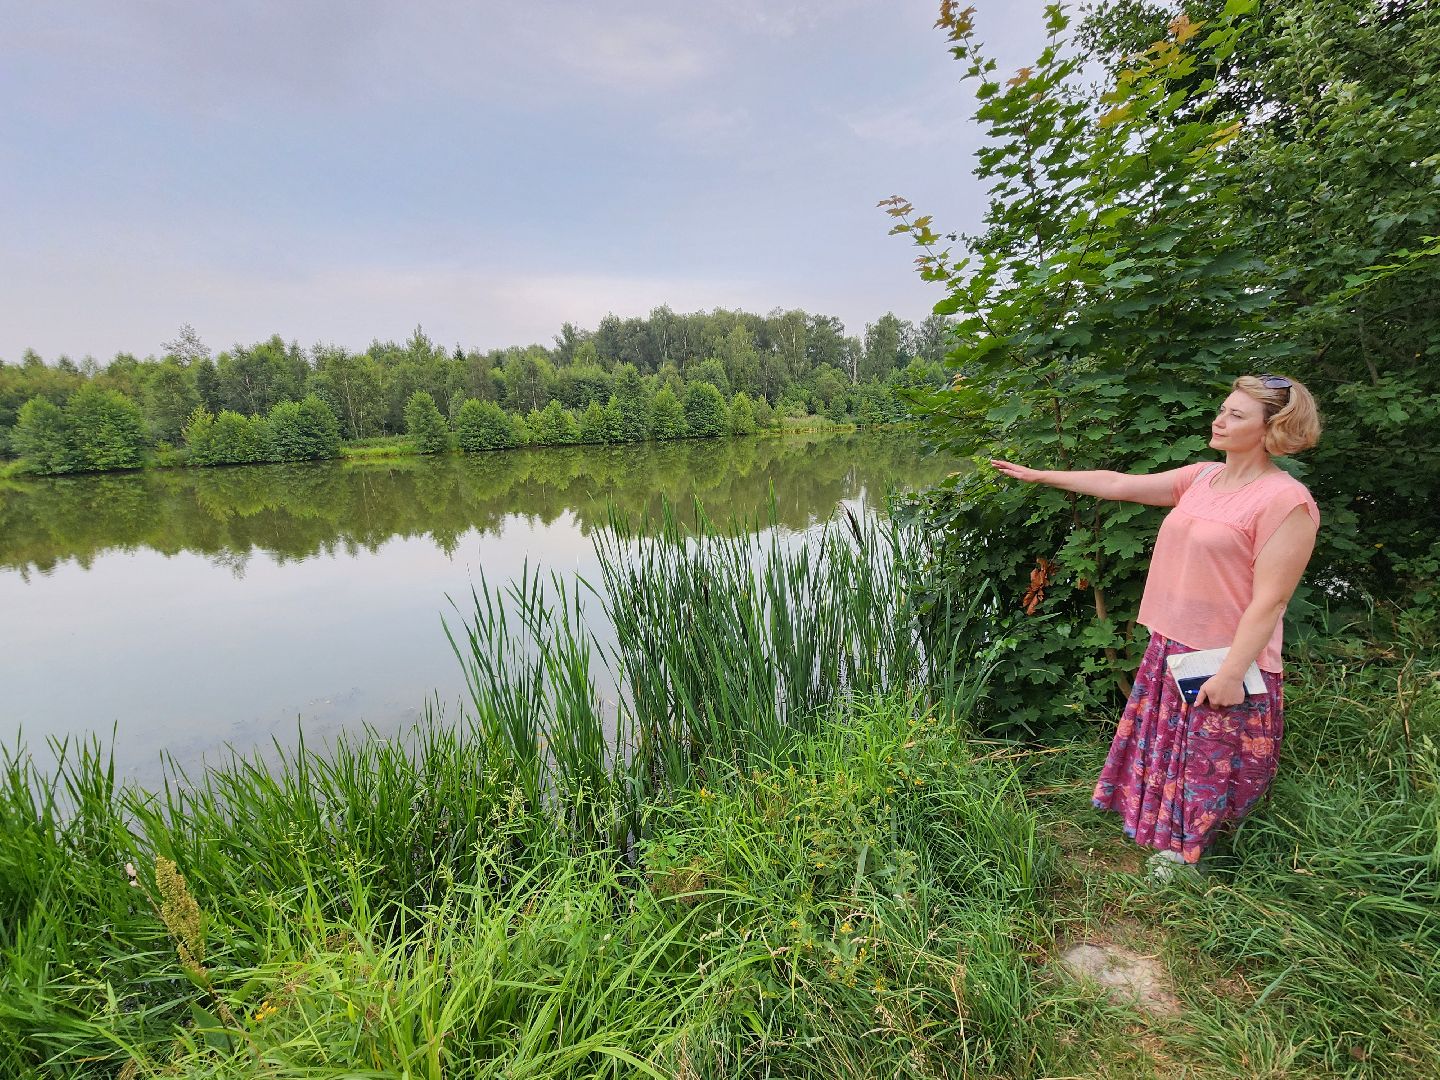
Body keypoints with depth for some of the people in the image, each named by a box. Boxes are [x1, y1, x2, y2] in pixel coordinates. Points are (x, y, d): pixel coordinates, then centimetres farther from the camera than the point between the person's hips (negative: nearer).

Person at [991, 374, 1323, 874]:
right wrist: (1041, 476, 10)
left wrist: (1231, 672, -21)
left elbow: (1269, 600, -19)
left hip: (1225, 663, -7)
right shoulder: (1202, 477, 5)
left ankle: (1189, 854, 33)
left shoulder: (1286, 501, -17)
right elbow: (1120, 485, 9)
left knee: (1210, 763, 11)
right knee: (1165, 746, 21)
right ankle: (1169, 835, 43)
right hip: (1170, 646, 7)